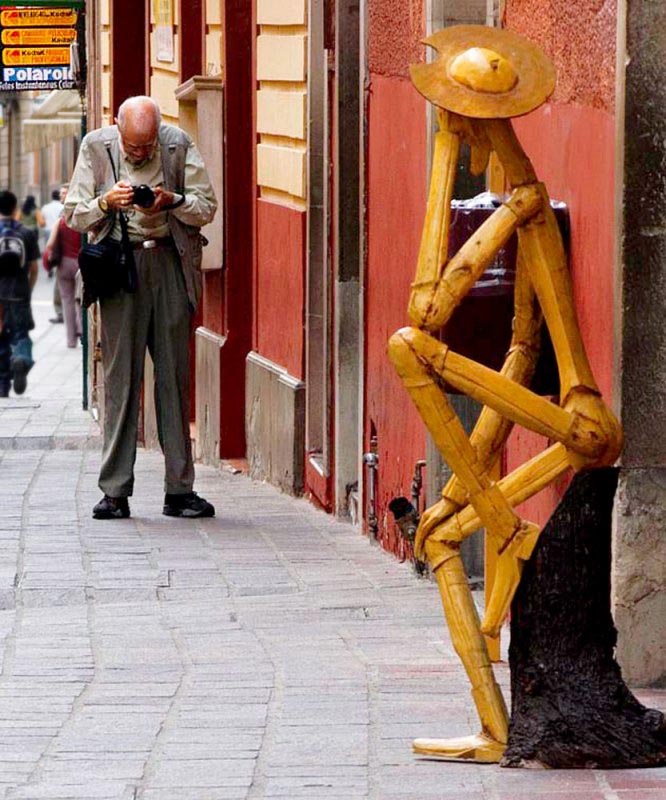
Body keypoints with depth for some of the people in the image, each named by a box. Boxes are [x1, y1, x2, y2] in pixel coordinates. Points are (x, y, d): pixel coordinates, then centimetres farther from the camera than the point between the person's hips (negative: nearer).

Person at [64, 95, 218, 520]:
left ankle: (179, 489, 5)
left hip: (171, 264, 1)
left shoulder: (179, 144, 0)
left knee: (175, 375, 2)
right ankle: (115, 492, 0)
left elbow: (207, 207, 4)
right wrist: (106, 203, -16)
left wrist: (172, 201, -15)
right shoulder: (96, 147, 0)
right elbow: (75, 214, 4)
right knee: (120, 377, -3)